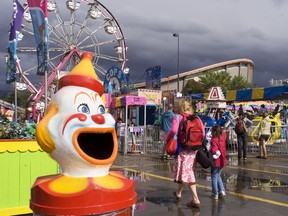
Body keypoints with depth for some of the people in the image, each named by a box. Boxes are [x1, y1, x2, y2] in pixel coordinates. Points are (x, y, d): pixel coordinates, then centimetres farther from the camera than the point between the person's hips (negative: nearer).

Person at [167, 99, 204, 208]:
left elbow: (174, 130, -22)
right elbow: (203, 133, -2)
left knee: (186, 173, 2)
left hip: (183, 148, -5)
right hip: (194, 149, 5)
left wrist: (168, 140, -6)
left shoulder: (178, 117, -8)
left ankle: (195, 199, 4)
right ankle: (178, 192, 31)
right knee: (189, 172, 16)